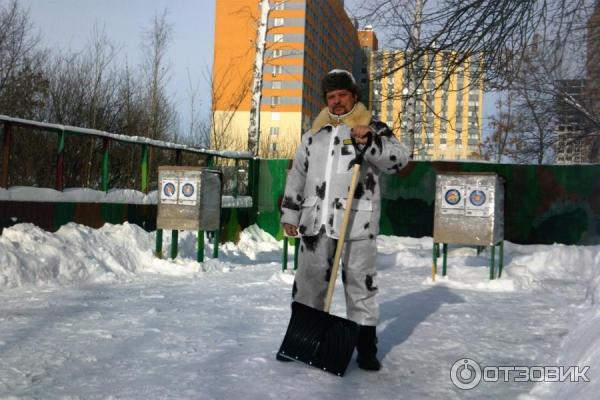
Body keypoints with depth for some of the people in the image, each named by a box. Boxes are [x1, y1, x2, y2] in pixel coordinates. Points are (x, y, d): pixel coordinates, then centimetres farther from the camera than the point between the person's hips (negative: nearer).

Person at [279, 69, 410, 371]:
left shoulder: (372, 128, 4)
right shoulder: (314, 134, 17)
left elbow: (399, 159, -11)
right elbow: (297, 174, 19)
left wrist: (369, 141, -26)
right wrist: (290, 213, 15)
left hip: (357, 221, -4)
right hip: (316, 220, 4)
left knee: (360, 282, 1)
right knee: (308, 279, 9)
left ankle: (366, 345, 11)